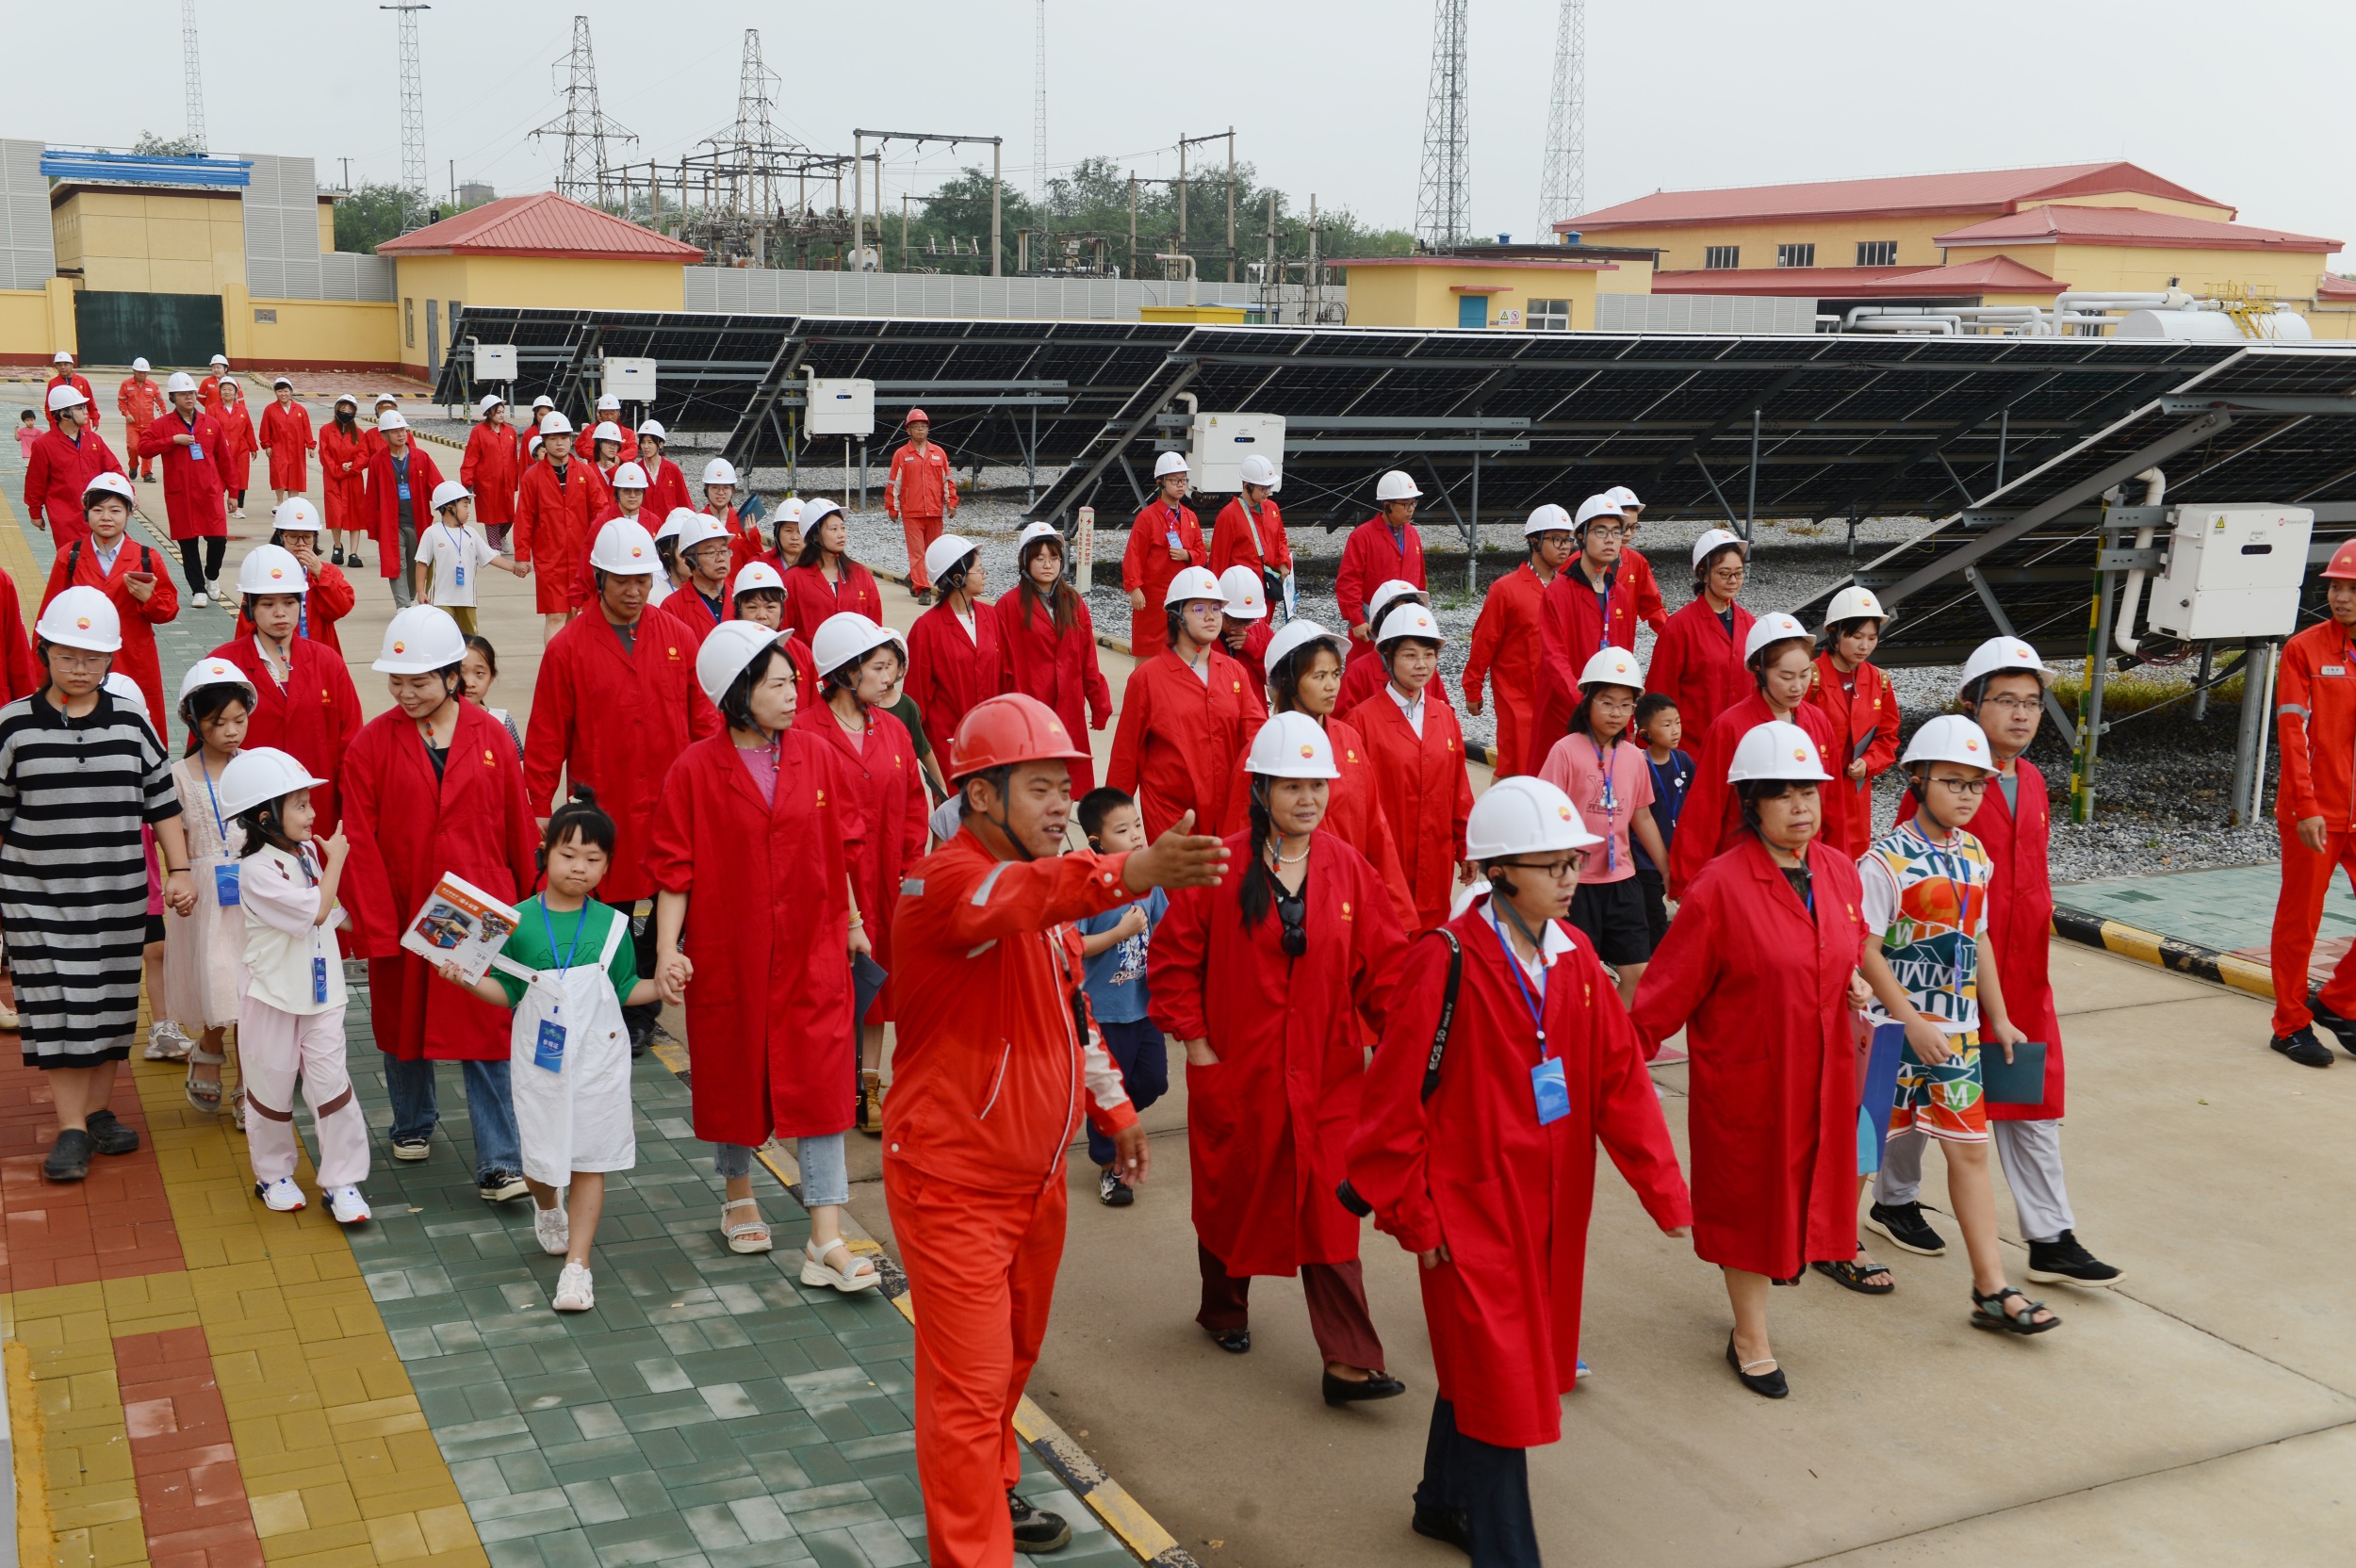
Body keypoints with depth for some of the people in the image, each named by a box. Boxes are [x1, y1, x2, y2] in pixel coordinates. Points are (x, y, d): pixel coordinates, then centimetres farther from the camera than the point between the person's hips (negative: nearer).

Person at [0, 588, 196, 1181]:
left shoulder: (130, 725, 3)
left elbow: (163, 804, 6)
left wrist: (179, 871, -1)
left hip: (118, 896, 2)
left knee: (110, 1006, 10)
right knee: (56, 1007, -3)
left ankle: (97, 1111, 24)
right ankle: (71, 1129, 3)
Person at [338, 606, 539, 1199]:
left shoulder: (490, 737, -2)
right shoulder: (371, 744, -5)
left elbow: (518, 827, 4)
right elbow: (360, 843, -6)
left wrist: (525, 905, 6)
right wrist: (373, 924, -11)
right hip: (402, 912, 1)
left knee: (486, 1033, -2)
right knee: (403, 1023, 17)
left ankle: (499, 1165, 0)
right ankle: (413, 1124, 40)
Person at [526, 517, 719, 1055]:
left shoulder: (680, 639, 3)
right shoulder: (568, 648, -3)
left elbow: (705, 724, 8)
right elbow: (546, 741, -1)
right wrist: (538, 811, -2)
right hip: (603, 813, -2)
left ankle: (641, 1013, 24)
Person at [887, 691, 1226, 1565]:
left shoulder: (1042, 889, 6)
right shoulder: (945, 883, -24)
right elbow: (1021, 895, -47)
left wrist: (1113, 1108, 17)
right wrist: (1133, 872, -64)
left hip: (1037, 1174, 9)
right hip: (953, 1181, -9)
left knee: (1014, 1358, 25)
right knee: (969, 1385, -2)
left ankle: (989, 1493, 47)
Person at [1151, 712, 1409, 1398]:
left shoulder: (1348, 869, -1)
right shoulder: (1222, 867, -9)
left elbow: (1383, 962, 3)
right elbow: (1173, 958, -3)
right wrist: (1193, 1040, -6)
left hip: (1327, 1073, 1)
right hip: (1233, 1069, -1)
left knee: (1329, 1208, -3)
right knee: (1232, 1193, 16)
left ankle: (1349, 1364, -2)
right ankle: (1224, 1309, 42)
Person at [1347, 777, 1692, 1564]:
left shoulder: (1573, 958, 1)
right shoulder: (1445, 962, -20)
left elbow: (1620, 1075, 2)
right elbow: (1394, 1096, -16)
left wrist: (1664, 1189, -3)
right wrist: (1411, 1216, -11)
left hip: (1549, 1203, 7)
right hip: (1471, 1205, -7)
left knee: (1479, 1358, 22)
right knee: (1500, 1380, -1)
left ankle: (1444, 1503, 42)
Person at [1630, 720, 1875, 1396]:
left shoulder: (1838, 871, 0)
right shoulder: (1720, 887, -19)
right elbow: (1670, 985, -15)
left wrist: (1854, 982, 8)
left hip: (1820, 1070, 5)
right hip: (1744, 1074, -5)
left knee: (1802, 1181, 16)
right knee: (1747, 1194, 8)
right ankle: (1750, 1339, 22)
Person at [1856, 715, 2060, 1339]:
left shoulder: (1974, 855, 7)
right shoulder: (1887, 859, -14)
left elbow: (1978, 940, 15)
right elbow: (1865, 950, -16)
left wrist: (1999, 1018, 16)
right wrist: (1910, 1020, -18)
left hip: (1958, 1027, 6)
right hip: (1895, 1025, -6)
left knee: (1970, 1148, 5)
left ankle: (1991, 1288, 7)